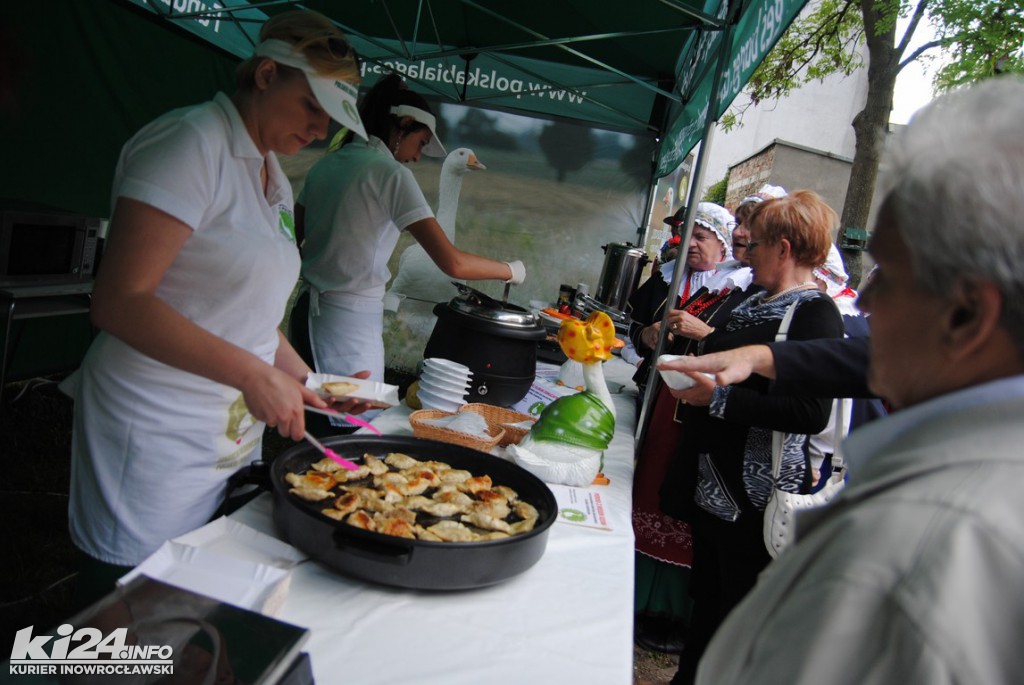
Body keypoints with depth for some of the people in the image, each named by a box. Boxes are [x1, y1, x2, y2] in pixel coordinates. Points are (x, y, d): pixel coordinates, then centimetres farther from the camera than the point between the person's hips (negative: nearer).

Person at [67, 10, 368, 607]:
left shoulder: (274, 177, 13)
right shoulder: (193, 142, -13)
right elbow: (121, 301, -20)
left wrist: (309, 384, 10)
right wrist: (253, 374, -24)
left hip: (233, 439, 8)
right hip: (157, 441, -8)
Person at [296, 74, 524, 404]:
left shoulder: (328, 162, 10)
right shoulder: (390, 172, -12)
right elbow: (452, 262, -19)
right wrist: (511, 270, -5)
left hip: (311, 310, 8)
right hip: (350, 322, -8)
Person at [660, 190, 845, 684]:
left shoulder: (816, 314, -15)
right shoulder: (757, 300, 12)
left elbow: (811, 413, -26)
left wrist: (720, 398, -25)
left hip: (755, 495, -8)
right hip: (712, 481, 9)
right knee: (706, 595, 21)